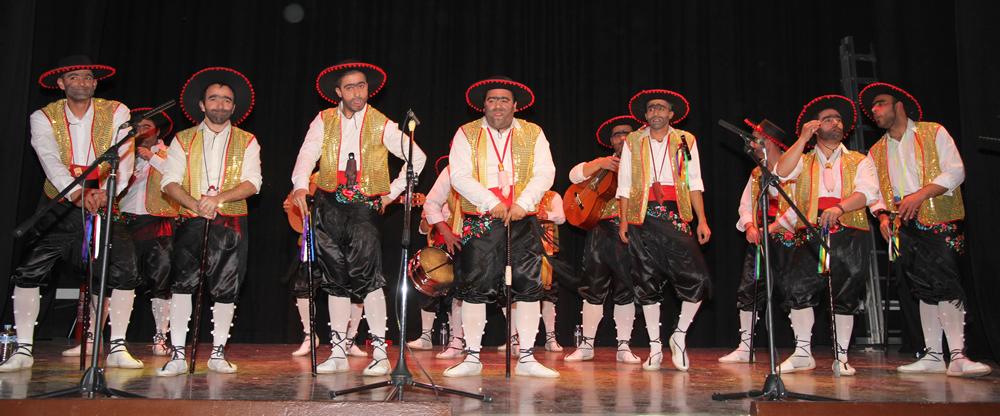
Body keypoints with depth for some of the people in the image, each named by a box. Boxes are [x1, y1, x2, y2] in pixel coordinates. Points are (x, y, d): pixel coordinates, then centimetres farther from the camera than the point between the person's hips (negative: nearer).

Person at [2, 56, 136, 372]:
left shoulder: (116, 113, 0)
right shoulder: (44, 117, -1)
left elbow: (124, 159, -11)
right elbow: (51, 161, -16)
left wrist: (106, 192, -30)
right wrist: (78, 194, -35)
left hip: (103, 207, 0)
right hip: (59, 207, 0)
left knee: (124, 273, -11)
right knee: (29, 271, -9)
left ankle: (117, 347, 1)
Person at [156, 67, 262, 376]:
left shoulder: (246, 142, 10)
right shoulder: (183, 140, 12)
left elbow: (252, 183, -2)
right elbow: (170, 182, 2)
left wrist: (218, 198, -17)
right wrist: (196, 205, -16)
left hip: (231, 225, 0)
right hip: (191, 223, 0)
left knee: (226, 290, 1)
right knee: (181, 284, -10)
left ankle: (218, 353, 12)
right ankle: (178, 356, -5)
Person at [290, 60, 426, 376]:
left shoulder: (381, 125, 2)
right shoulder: (324, 121, 7)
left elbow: (417, 157, 6)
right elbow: (308, 154, -7)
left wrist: (394, 192, 1)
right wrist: (300, 185, -26)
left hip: (366, 207, -3)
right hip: (329, 206, 3)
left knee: (367, 277, -14)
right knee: (336, 279, 8)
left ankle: (380, 353, -7)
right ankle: (338, 353, 17)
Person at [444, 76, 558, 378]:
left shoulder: (533, 134, 12)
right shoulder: (467, 134, 7)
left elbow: (545, 173, 2)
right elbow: (459, 176, -4)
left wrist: (523, 203, -13)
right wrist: (491, 203, -13)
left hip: (523, 221, 1)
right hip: (480, 221, -1)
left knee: (529, 287, -1)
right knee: (475, 288, -2)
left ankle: (526, 359, 9)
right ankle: (472, 358, 9)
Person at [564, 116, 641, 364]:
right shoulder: (602, 164, 18)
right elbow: (575, 176, 2)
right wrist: (601, 164, -11)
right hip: (601, 230, 2)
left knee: (625, 289, 0)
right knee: (594, 288, 2)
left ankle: (624, 346, 9)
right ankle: (587, 345, 10)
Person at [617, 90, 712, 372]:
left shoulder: (686, 141, 10)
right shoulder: (632, 142, 11)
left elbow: (694, 183, 8)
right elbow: (625, 184, 10)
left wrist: (702, 220, 1)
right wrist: (623, 220, 2)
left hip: (675, 215, 0)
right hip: (643, 218, 0)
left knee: (697, 279, -11)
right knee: (647, 284, 2)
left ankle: (679, 336, 11)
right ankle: (655, 348, 13)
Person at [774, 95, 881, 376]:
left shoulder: (859, 161, 14)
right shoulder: (804, 162, 18)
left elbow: (868, 192, -4)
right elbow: (782, 173, -4)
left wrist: (839, 208, -21)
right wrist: (803, 138, -3)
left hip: (850, 236, 0)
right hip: (812, 235, 0)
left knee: (846, 297, -1)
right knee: (797, 288, -15)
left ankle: (841, 357, 12)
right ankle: (803, 353, -4)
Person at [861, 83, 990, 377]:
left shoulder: (934, 133, 5)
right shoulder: (877, 152, 18)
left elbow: (955, 171, -6)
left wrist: (920, 195, -18)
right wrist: (883, 216, -4)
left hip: (940, 220, -4)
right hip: (905, 226, 4)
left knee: (947, 284, -14)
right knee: (925, 289, 5)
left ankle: (957, 357, -15)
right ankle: (933, 356, 8)